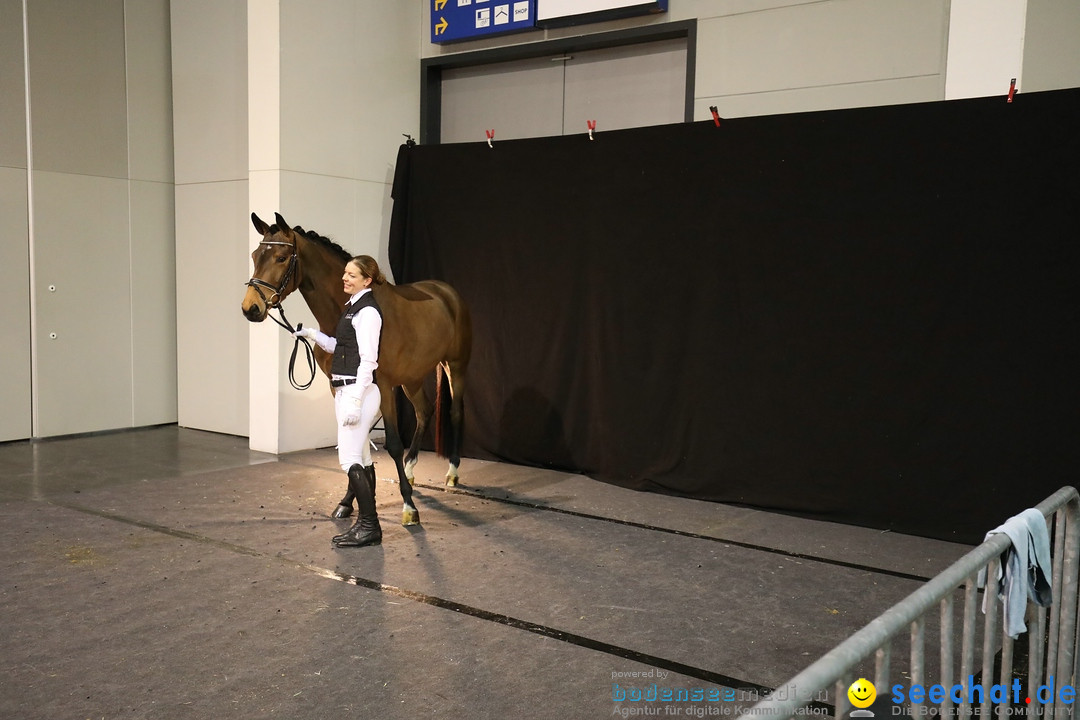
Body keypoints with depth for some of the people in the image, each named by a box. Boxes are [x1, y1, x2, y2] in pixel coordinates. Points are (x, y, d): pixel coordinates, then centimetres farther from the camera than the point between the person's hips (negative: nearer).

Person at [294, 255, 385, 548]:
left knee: (349, 458, -12)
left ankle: (369, 526, -9)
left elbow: (368, 360, -21)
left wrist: (355, 402, -25)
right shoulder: (352, 306, 15)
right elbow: (339, 346, 23)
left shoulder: (367, 312, -14)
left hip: (358, 391, -10)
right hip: (344, 389, 10)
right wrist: (313, 335, 7)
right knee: (361, 456, 20)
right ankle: (356, 500, 32)